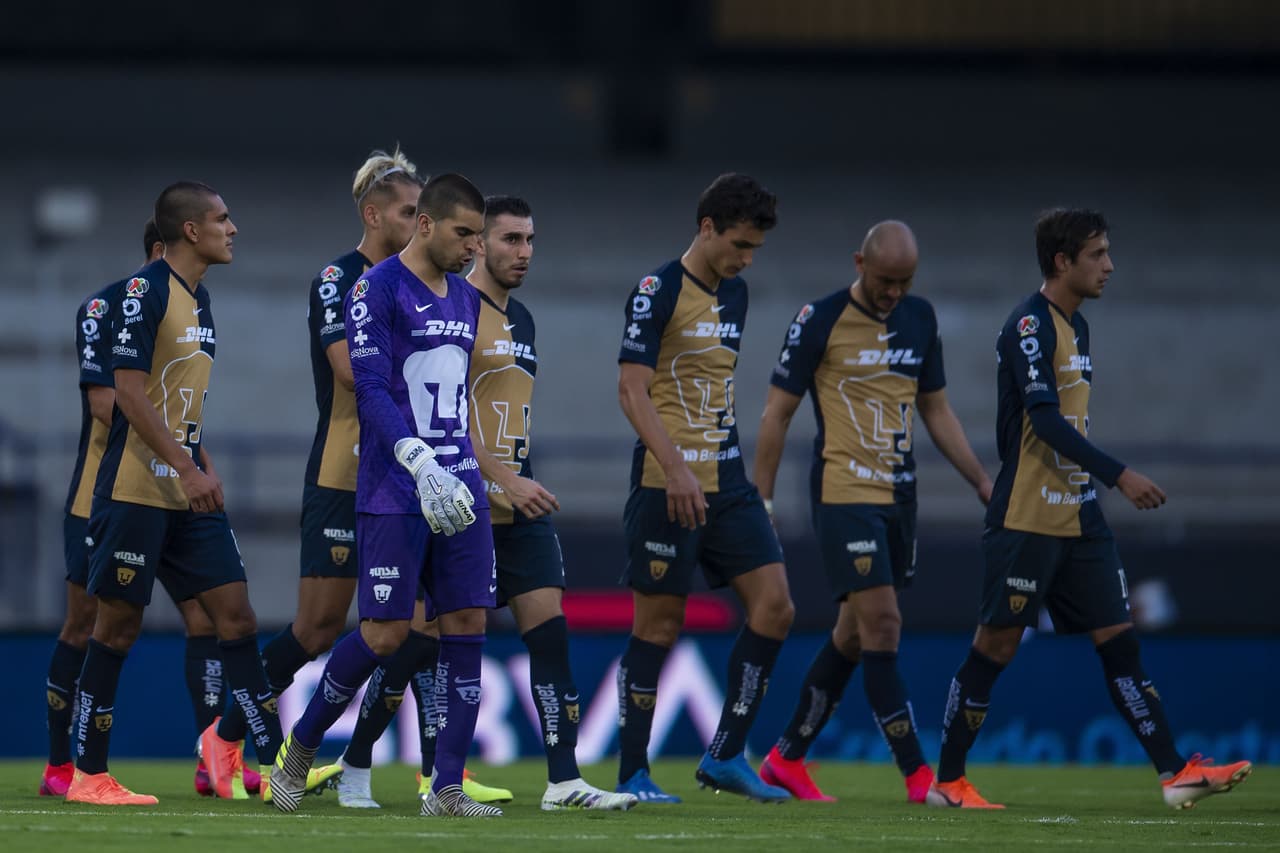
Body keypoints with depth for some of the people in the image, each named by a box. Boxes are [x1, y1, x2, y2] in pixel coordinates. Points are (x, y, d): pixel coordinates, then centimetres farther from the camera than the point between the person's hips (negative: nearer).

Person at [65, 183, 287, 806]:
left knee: (235, 614, 1)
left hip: (188, 492, 8)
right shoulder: (144, 291, -12)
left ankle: (275, 760, 1)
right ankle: (87, 774, 4)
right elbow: (130, 391, -18)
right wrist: (188, 468, -21)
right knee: (119, 624, -3)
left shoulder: (199, 299, 16)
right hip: (135, 490, -8)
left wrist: (203, 468, 17)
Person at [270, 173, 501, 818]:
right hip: (395, 493, -7)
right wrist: (423, 467, -25)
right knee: (385, 633, -6)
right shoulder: (376, 291, -8)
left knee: (467, 626, -1)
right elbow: (371, 391, -15)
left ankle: (446, 789, 0)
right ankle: (299, 751, 15)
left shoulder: (466, 299, 16)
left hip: (460, 488, 7)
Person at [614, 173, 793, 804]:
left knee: (774, 607, -2)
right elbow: (632, 390, -15)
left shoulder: (734, 294, 14)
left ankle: (725, 756, 7)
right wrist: (676, 468, -24)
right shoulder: (658, 292, -10)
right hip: (667, 484, -7)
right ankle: (632, 774, 5)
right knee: (659, 623, -4)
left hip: (727, 480, 7)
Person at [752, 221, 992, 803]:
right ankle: (918, 775, -13)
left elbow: (936, 410, 19)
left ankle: (786, 759, 22)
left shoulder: (919, 319, 10)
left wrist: (982, 481, 11)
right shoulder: (820, 321, -7)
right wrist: (762, 501, -6)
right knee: (880, 623, -13)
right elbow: (777, 413, -3)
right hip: (843, 493, -7)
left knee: (854, 633, 10)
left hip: (899, 494, 7)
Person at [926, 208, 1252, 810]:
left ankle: (1175, 773, -2)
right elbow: (1045, 420, -23)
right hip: (1026, 521, -8)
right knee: (996, 645, -2)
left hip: (1079, 520, 9)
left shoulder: (1074, 325, 15)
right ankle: (947, 781, 7)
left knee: (1118, 639, 3)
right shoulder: (1029, 325, -13)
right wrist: (1119, 476, -25)